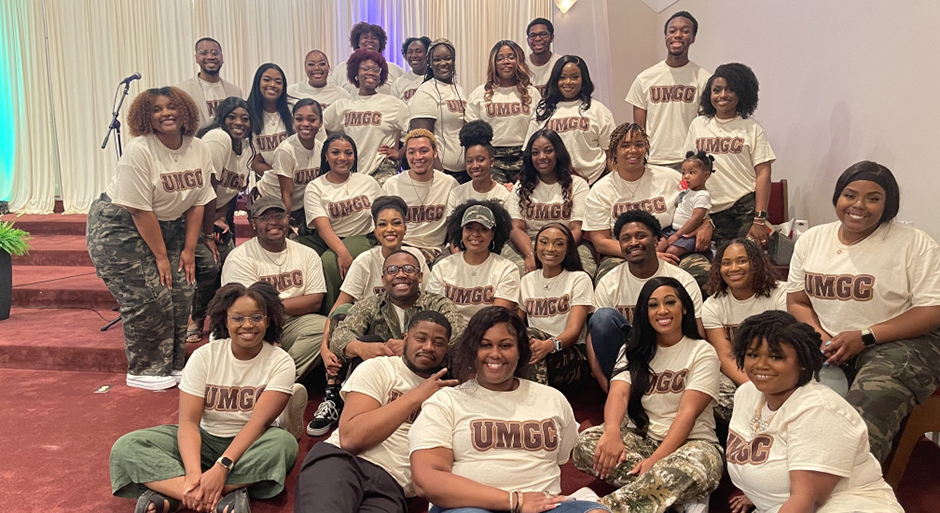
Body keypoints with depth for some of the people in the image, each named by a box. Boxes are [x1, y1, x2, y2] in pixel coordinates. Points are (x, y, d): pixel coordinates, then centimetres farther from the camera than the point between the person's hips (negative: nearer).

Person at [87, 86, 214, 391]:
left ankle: (172, 365, 15)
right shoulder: (139, 151, -21)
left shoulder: (200, 151, -4)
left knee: (181, 291, -3)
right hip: (120, 226, -6)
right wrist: (161, 256, -17)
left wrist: (189, 249, -3)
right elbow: (139, 211, -21)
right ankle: (144, 372, 8)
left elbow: (197, 203, 1)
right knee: (147, 299, -10)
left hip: (168, 226, 6)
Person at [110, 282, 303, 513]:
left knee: (283, 442, -35)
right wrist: (193, 473, -32)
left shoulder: (280, 363, -11)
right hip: (205, 440, 2)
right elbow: (188, 421, -15)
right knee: (127, 446, -18)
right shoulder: (204, 356, -7)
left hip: (250, 443, -2)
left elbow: (258, 422, -22)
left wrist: (221, 468, -35)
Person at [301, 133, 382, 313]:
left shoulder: (368, 182, 8)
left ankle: (330, 313, -15)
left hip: (360, 238, 0)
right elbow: (322, 225, -13)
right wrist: (342, 251, -29)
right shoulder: (315, 188, 1)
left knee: (329, 261, -33)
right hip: (326, 241, 0)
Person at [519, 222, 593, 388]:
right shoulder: (527, 281, 17)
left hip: (572, 357, -3)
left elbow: (574, 331, -11)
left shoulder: (579, 279, 3)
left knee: (530, 335, -32)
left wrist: (549, 345, -34)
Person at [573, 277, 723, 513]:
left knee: (694, 469, -39)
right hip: (641, 439, 4)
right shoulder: (634, 350, 9)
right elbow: (618, 393, -10)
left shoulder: (702, 352, -2)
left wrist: (656, 459, -28)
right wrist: (612, 432, -33)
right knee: (587, 441, -26)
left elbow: (687, 413, -14)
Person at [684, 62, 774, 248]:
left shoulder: (752, 128, 2)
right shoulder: (698, 125, 10)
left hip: (746, 207, -2)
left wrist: (760, 220, -11)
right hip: (711, 211, 3)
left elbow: (763, 175, -3)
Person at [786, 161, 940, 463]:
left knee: (863, 421, -34)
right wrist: (819, 336, -10)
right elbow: (797, 302, 12)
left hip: (897, 344, -4)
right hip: (827, 344, 4)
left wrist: (864, 337, -17)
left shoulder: (914, 244, -3)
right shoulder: (811, 240, 10)